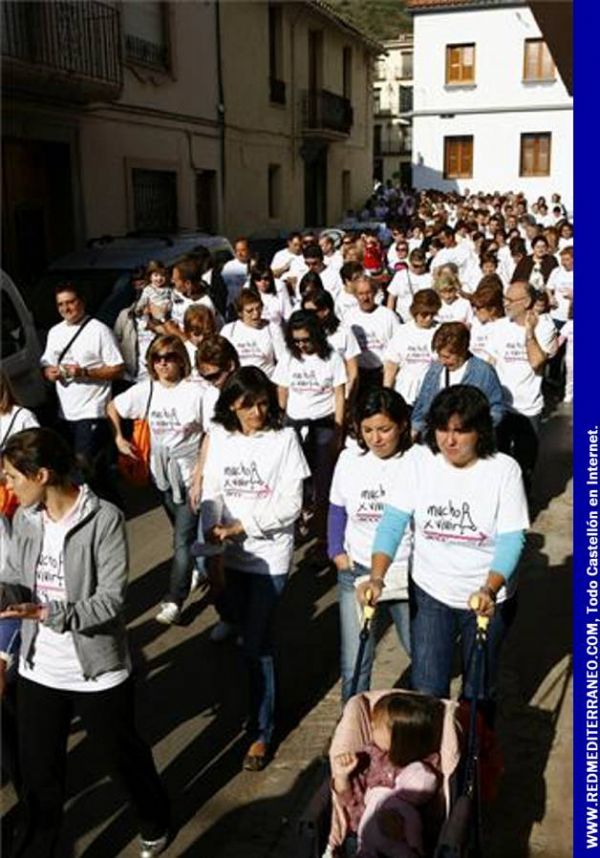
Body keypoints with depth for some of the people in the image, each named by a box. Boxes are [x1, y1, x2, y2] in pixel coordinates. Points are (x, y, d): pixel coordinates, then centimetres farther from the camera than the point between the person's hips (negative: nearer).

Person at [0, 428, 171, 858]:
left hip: (98, 671, -4)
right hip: (38, 669, 4)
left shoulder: (105, 519, -21)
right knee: (38, 770, 17)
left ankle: (155, 821, 48)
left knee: (122, 757, 19)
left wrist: (47, 613, -32)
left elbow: (111, 601, -23)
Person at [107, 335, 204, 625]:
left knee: (183, 540, -5)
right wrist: (119, 438, 6)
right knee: (183, 533, 22)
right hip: (161, 473, 5)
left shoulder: (195, 392, -15)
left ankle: (174, 600, 4)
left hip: (190, 475, -5)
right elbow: (112, 408, 14)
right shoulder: (145, 390, -1)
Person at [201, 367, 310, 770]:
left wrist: (243, 525, -18)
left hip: (269, 554, -4)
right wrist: (213, 532, -12)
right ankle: (267, 697, 39)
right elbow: (213, 491, 4)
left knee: (257, 642, -2)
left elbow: (290, 504, -13)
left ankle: (261, 731, 14)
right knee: (250, 634, 17)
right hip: (231, 555, 4)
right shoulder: (220, 437, 1)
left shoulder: (284, 438, -11)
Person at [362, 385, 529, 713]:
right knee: (426, 690, 2)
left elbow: (511, 539, -17)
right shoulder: (416, 460, -12)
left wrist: (490, 590, -32)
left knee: (478, 692, 16)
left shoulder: (503, 470, -15)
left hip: (488, 597, 0)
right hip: (430, 592, 1)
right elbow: (393, 521, -15)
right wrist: (377, 577, -28)